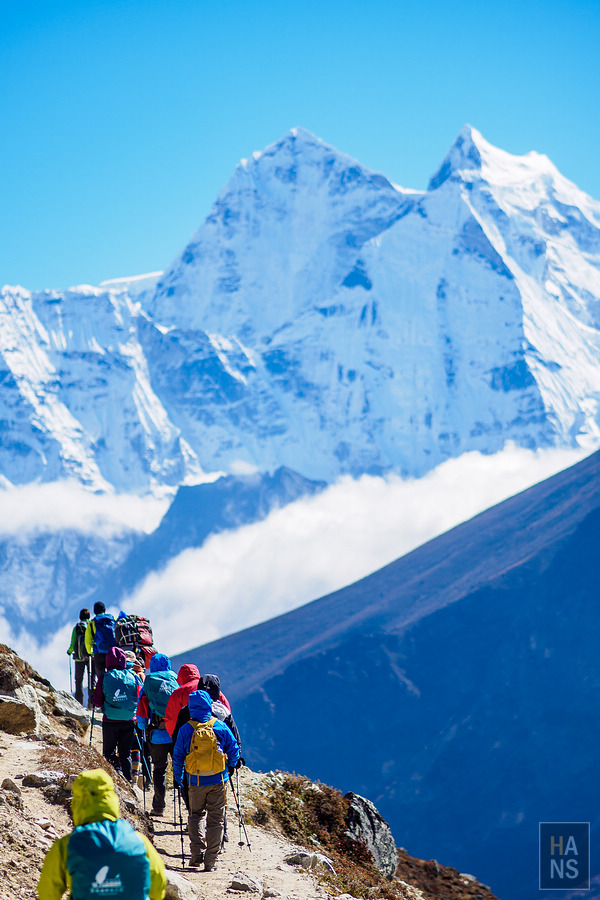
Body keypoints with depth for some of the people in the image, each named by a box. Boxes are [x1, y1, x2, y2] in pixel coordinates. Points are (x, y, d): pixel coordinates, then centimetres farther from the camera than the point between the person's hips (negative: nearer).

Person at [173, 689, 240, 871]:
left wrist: (178, 778, 15)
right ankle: (210, 861, 4)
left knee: (195, 814, 20)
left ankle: (197, 851, 4)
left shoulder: (185, 730, -5)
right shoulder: (220, 727, -4)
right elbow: (234, 749, 5)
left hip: (195, 782, 0)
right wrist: (231, 766, 25)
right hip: (218, 781, 0)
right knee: (215, 819, 7)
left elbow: (178, 757, 2)